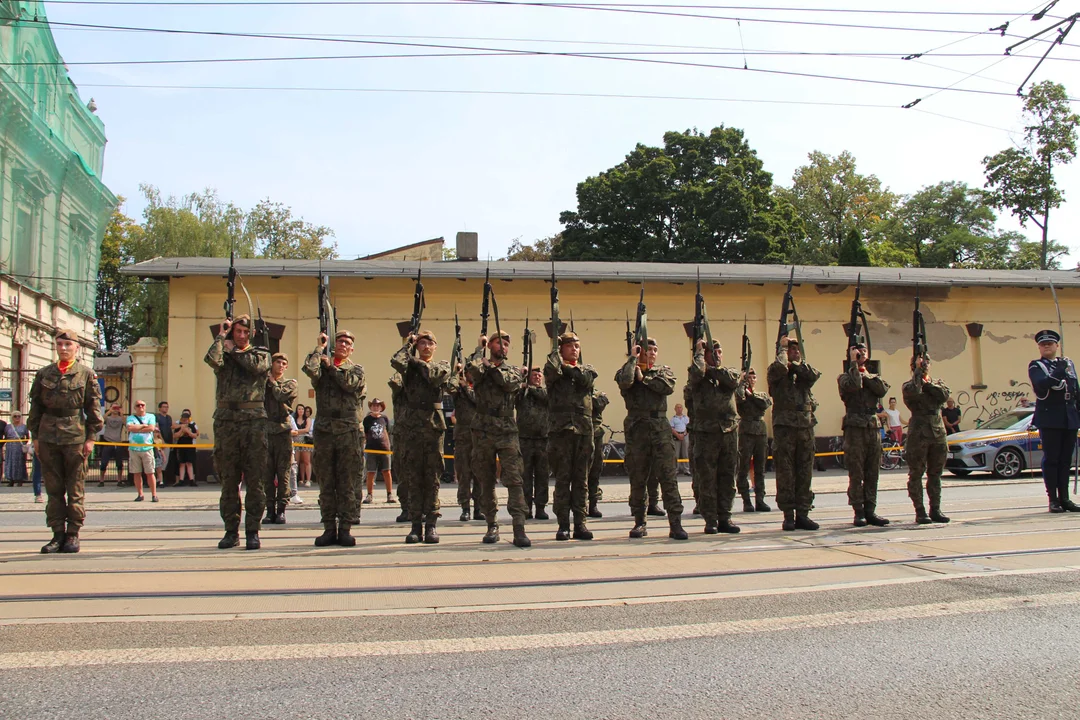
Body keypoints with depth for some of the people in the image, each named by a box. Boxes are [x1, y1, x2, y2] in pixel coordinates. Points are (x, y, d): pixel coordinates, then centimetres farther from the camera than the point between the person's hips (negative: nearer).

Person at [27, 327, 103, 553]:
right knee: (53, 489, 5)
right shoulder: (44, 374, 11)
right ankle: (58, 533, 11)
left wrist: (91, 437, -3)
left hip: (76, 438, -3)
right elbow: (35, 406, 13)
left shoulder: (86, 374, 5)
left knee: (75, 490, 1)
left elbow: (94, 408, 3)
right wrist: (35, 436, 7)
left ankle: (73, 534, 8)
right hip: (48, 438, 3)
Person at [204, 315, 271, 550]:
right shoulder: (223, 355, 15)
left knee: (255, 480, -3)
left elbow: (257, 366, -11)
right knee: (228, 480, 4)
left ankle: (252, 531, 2)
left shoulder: (261, 353, 13)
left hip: (254, 420, -1)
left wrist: (233, 350, 2)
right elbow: (211, 359, -9)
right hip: (226, 420, 2)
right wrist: (221, 336, 2)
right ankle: (231, 531, 11)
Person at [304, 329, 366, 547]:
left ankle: (345, 528, 5)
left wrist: (331, 366, 0)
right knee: (326, 484, 4)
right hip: (325, 430, 1)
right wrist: (320, 347, 0)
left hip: (349, 432, -1)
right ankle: (329, 529, 10)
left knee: (347, 484, 0)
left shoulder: (356, 369, 12)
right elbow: (309, 368, -12)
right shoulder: (322, 365, 12)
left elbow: (350, 383, -10)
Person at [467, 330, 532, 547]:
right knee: (486, 481, 7)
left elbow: (510, 383, -10)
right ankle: (492, 525, 17)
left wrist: (491, 366, -6)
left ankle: (519, 529, -12)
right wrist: (480, 348, -3)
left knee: (514, 480, -9)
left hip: (508, 432, 0)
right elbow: (472, 370, -17)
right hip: (483, 431, 0)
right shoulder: (480, 368, 8)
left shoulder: (514, 370, 12)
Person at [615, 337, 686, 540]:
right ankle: (639, 523, 15)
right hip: (637, 427, -1)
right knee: (637, 478, 4)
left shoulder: (664, 371, 16)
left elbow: (668, 386, -6)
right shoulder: (628, 370, 9)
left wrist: (644, 378, -2)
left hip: (660, 427, 1)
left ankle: (675, 524, -8)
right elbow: (625, 381, -16)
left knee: (668, 475, -7)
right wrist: (633, 358, -5)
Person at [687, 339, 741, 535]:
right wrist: (699, 350, -5)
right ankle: (710, 520, 5)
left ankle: (724, 518, 13)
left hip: (730, 431, 4)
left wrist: (711, 369, -4)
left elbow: (733, 380, -9)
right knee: (707, 478, -2)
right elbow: (697, 371, -21)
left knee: (728, 477, 6)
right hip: (706, 431, -4)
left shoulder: (729, 372, 14)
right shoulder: (698, 377, 3)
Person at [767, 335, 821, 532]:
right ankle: (788, 515, 2)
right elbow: (779, 368, -20)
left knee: (805, 472, 6)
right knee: (785, 473, -3)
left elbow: (814, 375, -5)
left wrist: (795, 364, -4)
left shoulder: (804, 371, 16)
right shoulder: (777, 372, 3)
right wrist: (782, 348, -4)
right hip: (784, 425, -5)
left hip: (806, 426, 5)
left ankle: (803, 514, 11)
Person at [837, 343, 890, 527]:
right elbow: (853, 385, -19)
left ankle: (870, 511, 8)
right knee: (856, 474, -5)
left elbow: (883, 389, -3)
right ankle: (858, 512, -2)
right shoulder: (845, 377, 5)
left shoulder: (873, 377, 19)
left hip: (873, 428, 5)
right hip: (855, 428, -5)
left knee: (872, 473, 4)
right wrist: (854, 364, -9)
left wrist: (865, 374, -1)